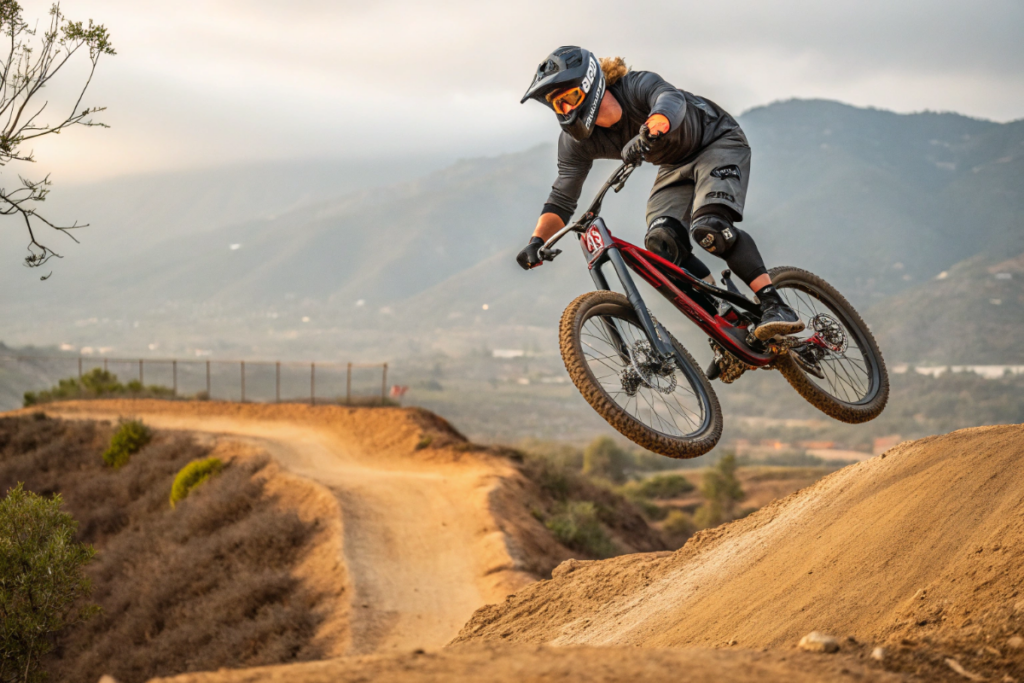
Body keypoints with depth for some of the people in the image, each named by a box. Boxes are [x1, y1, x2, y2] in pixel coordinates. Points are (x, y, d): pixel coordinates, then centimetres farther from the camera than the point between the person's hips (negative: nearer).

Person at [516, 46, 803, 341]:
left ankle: (775, 305, -27)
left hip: (718, 142, -6)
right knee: (661, 245, -19)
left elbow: (672, 101, -56)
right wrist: (536, 241, -29)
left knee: (708, 228, -30)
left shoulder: (638, 85, -33)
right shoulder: (576, 142, -16)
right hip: (675, 166, 6)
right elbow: (562, 198, -11)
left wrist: (647, 134, -78)